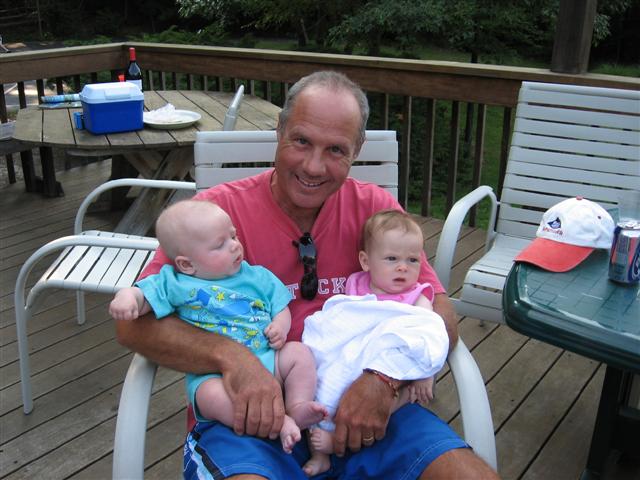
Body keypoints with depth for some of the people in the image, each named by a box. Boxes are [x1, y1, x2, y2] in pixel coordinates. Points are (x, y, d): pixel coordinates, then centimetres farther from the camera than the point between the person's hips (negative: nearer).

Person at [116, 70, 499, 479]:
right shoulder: (218, 210, -4)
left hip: (360, 411, 3)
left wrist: (383, 379, -20)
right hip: (253, 415, -2)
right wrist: (231, 356, -26)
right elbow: (134, 322, -9)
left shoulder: (376, 208, 3)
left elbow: (441, 318, 0)